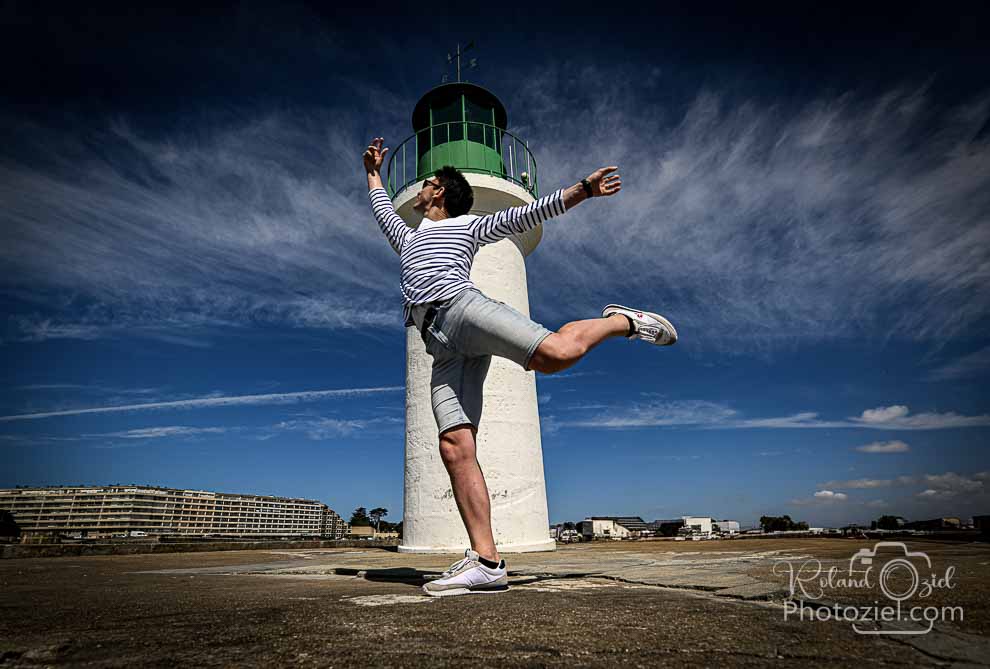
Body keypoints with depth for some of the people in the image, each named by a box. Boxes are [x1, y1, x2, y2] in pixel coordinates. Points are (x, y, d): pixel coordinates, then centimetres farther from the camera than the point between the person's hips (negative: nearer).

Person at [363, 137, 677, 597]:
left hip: (461, 304, -5)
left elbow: (527, 214, 16)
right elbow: (382, 211, 61)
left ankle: (622, 321, 0)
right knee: (454, 448, -14)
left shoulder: (468, 224, 25)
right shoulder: (409, 239, 42)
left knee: (556, 352, -30)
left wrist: (583, 190, 9)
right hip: (443, 349, 5)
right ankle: (487, 562, -17)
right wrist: (374, 173, 68)